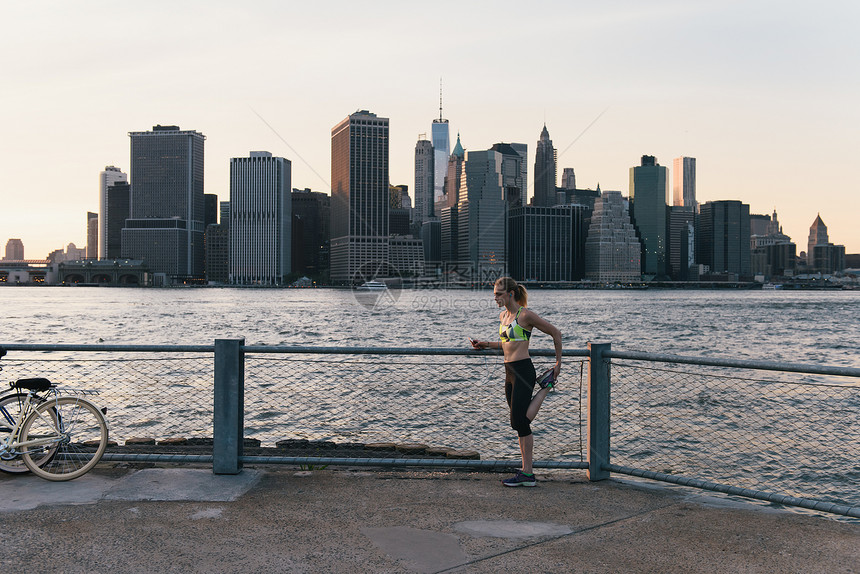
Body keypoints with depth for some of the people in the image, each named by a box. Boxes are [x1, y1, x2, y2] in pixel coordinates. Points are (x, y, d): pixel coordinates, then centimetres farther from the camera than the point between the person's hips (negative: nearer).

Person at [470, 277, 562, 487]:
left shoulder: (526, 315, -10)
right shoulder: (503, 316, 14)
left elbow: (556, 333, -3)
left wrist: (558, 363, 1)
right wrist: (486, 345, 14)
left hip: (523, 370, -8)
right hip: (510, 373, 9)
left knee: (520, 422, -12)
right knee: (520, 424, 9)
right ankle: (527, 472, 13)